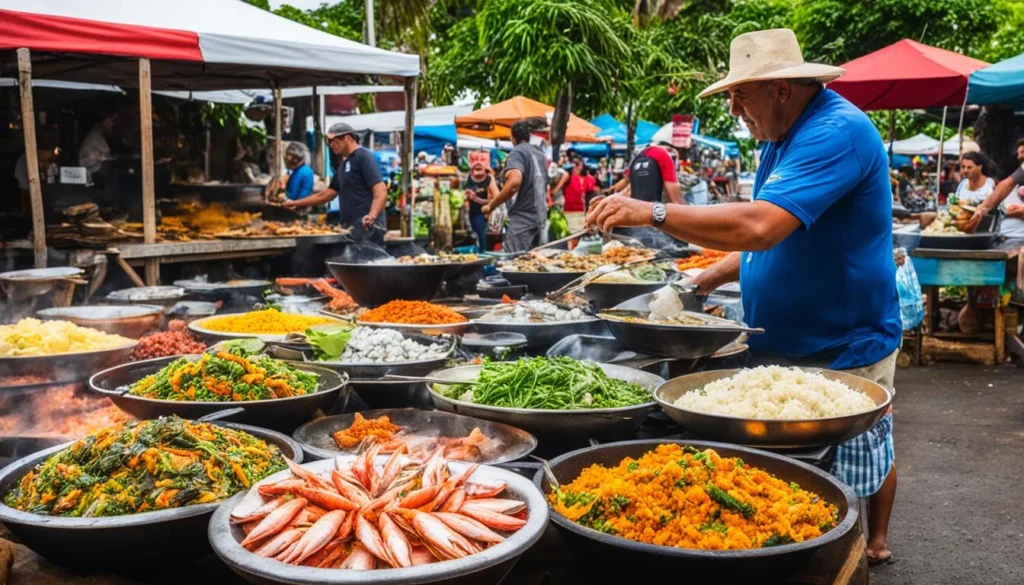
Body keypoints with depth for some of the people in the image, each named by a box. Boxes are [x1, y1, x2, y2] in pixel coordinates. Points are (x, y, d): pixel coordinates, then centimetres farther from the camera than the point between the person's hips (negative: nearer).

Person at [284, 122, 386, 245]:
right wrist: (296, 203, 29)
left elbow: (381, 191, -15)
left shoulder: (363, 157, -5)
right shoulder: (344, 164, 22)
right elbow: (326, 194, 29)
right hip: (352, 227, 9)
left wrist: (372, 216, -31)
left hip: (366, 227, -9)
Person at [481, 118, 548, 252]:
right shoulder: (539, 153, 17)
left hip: (523, 218, -9)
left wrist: (491, 205, -18)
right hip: (539, 216, 9)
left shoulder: (517, 152, -8)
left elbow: (514, 181, -26)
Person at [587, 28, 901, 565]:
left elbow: (761, 226, -35)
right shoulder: (783, 137, 9)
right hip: (781, 342, 9)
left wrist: (653, 213, -30)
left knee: (855, 463, 7)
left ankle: (873, 543, 29)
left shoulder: (838, 133, -22)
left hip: (843, 346, -9)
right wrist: (705, 281, 5)